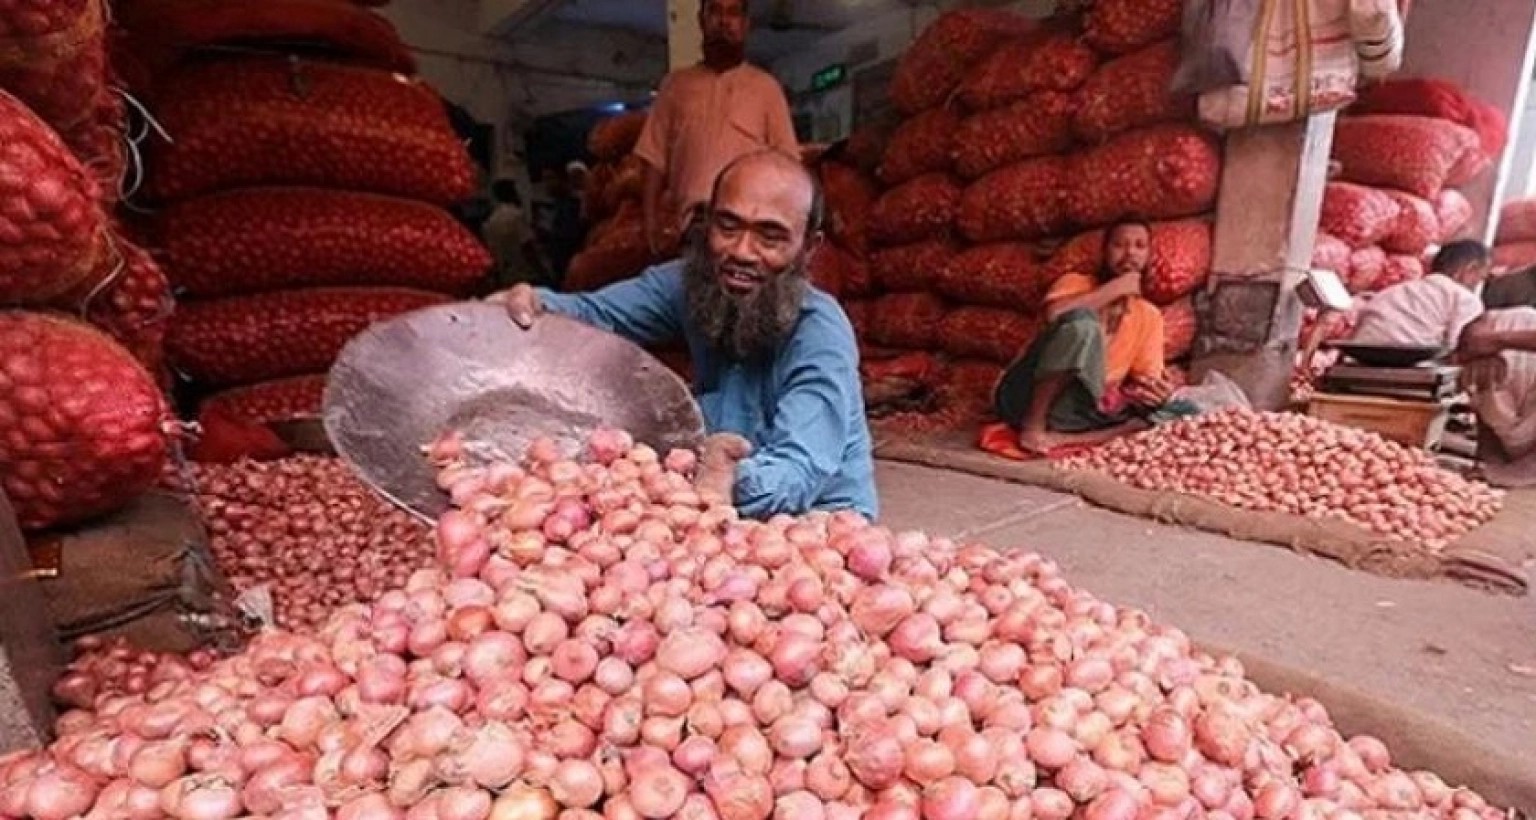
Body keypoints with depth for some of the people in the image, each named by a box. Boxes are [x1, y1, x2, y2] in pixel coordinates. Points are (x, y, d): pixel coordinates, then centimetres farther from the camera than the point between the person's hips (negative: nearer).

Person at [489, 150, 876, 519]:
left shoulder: (820, 333, -25)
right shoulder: (694, 282, -10)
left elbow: (799, 472, -37)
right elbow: (597, 311, -1)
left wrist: (735, 482, -59)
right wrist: (534, 304, -23)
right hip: (725, 513, 6)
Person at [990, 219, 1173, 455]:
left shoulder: (1150, 316, 16)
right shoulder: (1075, 282, 7)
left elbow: (1146, 377, 9)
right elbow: (1054, 314, -17)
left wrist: (1147, 387, -15)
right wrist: (1115, 288, -8)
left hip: (1070, 410, 4)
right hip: (1025, 396, -4)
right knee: (1082, 320, -27)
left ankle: (1060, 438, -29)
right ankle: (1033, 426, -25)